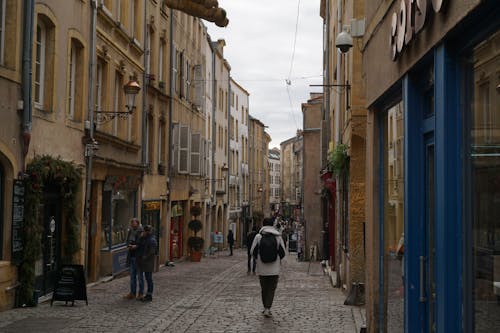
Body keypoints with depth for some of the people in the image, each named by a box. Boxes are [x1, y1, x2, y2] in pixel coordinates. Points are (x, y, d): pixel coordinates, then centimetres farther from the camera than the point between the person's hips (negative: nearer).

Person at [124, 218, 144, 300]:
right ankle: (132, 293, 20)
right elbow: (127, 241, 17)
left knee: (139, 275, 3)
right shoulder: (130, 231, 9)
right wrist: (129, 245, -4)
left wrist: (136, 246, -22)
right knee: (132, 275, 12)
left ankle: (141, 293, 12)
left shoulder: (141, 232, -13)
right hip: (131, 256, 7)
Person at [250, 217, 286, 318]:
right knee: (272, 289, 5)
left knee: (264, 288, 15)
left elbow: (253, 251, -3)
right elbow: (282, 252, -1)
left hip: (262, 268, 1)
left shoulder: (258, 236, -5)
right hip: (274, 268, -1)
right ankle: (267, 309, -6)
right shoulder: (278, 237, -4)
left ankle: (266, 308, 22)